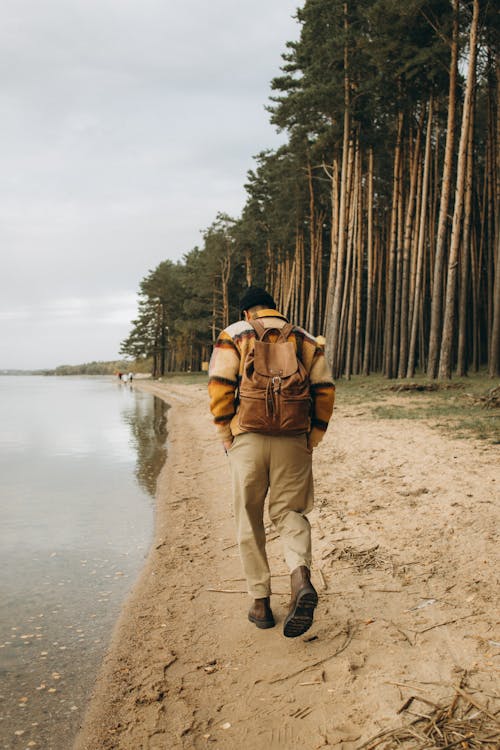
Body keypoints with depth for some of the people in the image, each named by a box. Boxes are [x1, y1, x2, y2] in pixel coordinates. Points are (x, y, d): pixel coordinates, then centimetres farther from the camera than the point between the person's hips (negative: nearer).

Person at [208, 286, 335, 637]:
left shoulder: (234, 335, 4)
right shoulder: (306, 340, 12)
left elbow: (220, 387, -7)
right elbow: (325, 390, 4)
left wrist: (226, 435, 1)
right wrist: (313, 437, 9)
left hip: (247, 440, -2)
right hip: (294, 441, 2)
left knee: (250, 522, 11)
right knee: (291, 513, 14)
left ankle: (261, 603, 16)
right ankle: (301, 579, -11)